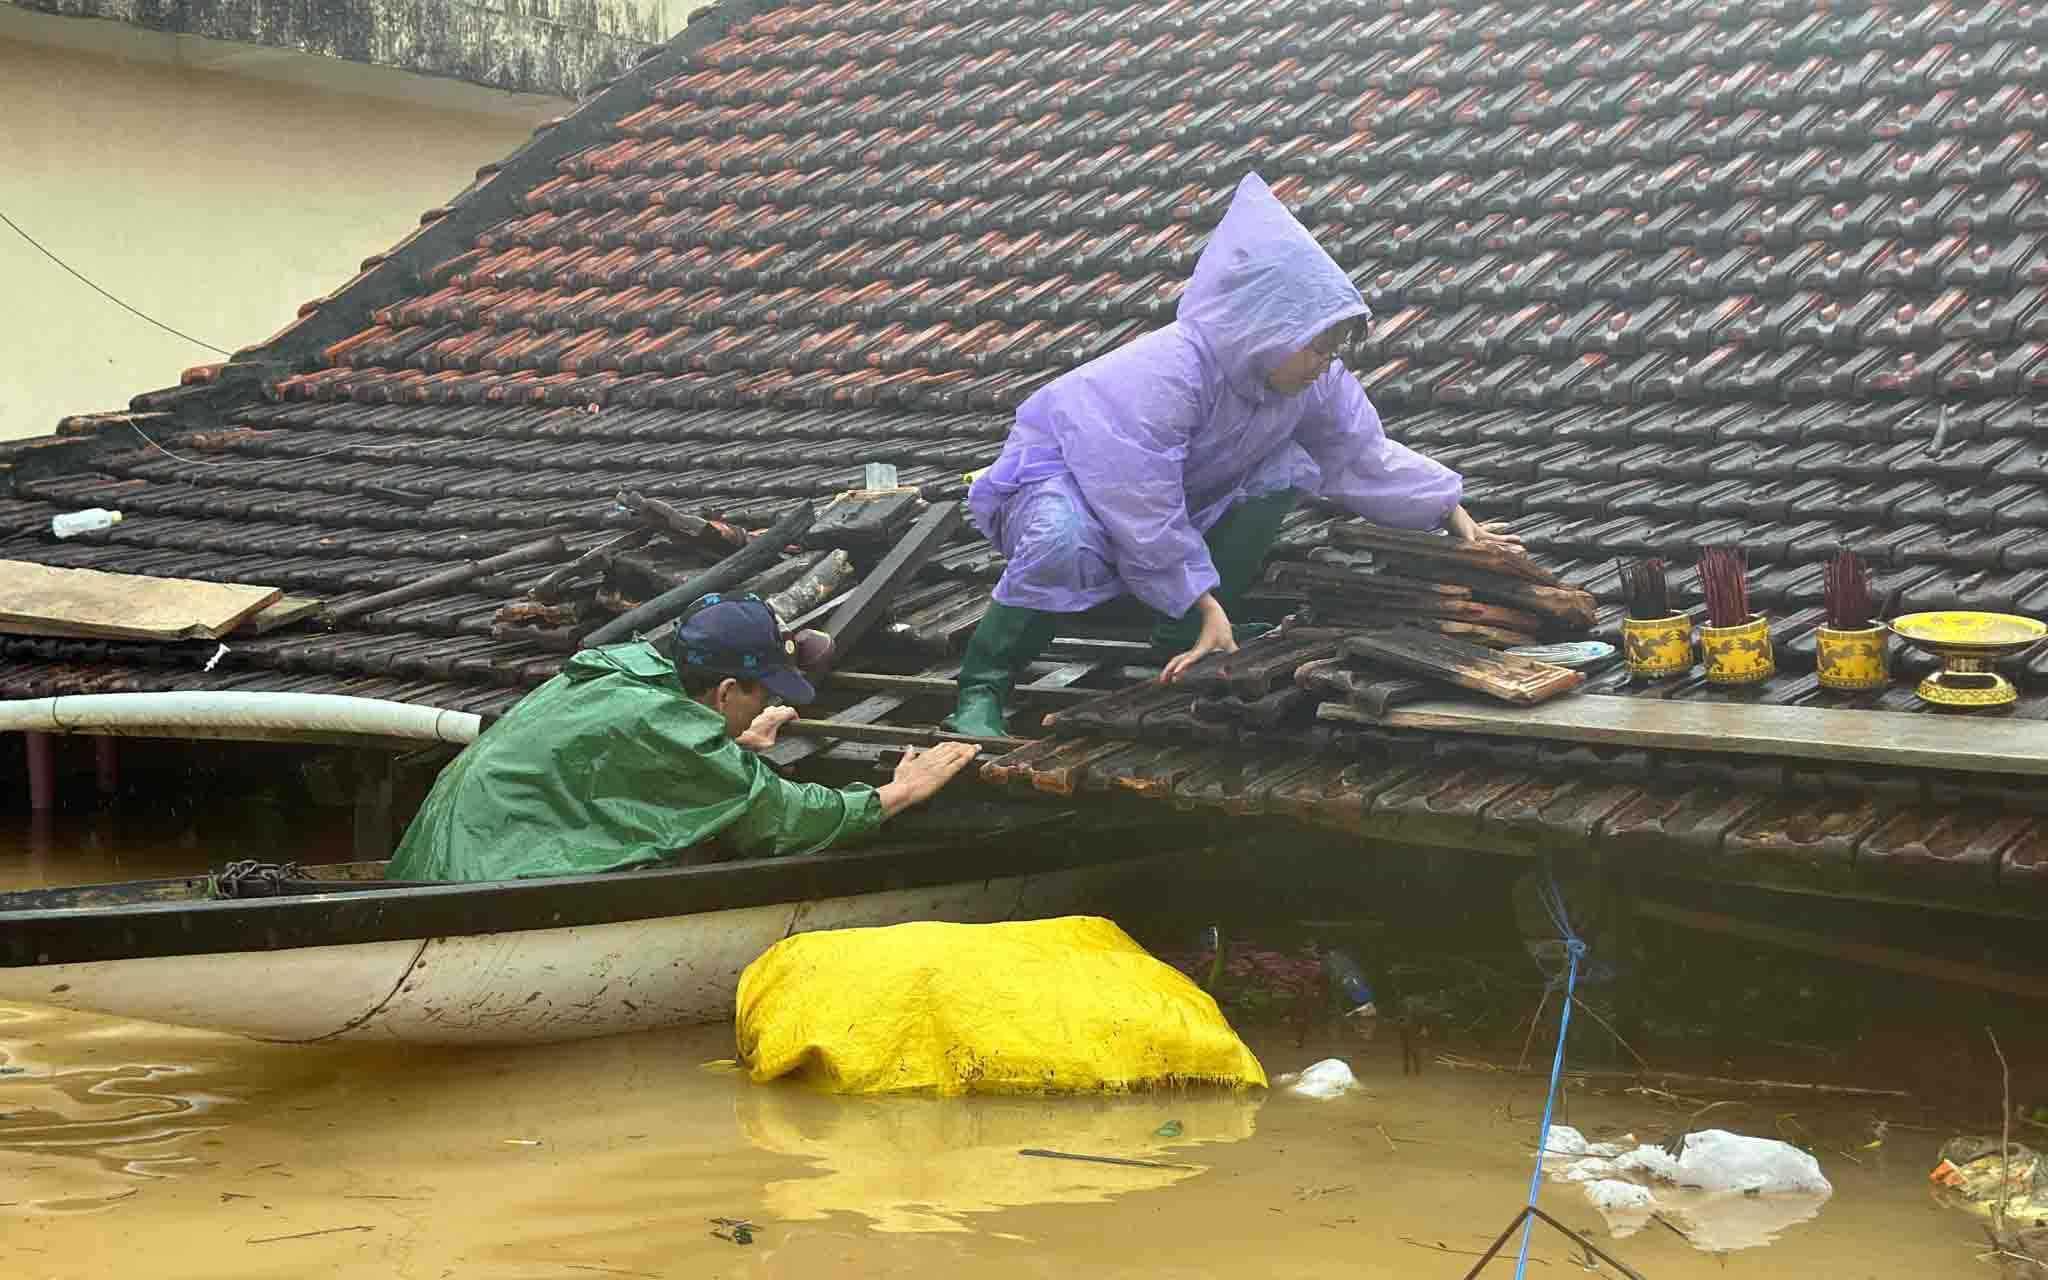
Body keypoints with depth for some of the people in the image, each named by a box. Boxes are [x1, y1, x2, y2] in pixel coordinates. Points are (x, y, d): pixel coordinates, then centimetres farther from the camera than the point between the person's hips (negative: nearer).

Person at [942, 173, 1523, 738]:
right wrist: (1205, 602, -29)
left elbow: (1365, 457, 3)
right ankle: (983, 687, -21)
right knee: (1068, 542, -42)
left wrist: (1453, 513, -1)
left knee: (1284, 468, -9)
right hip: (1060, 473, -8)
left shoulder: (1316, 381, -12)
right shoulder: (1165, 374, -36)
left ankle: (1186, 644, 0)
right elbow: (1147, 512, -33)